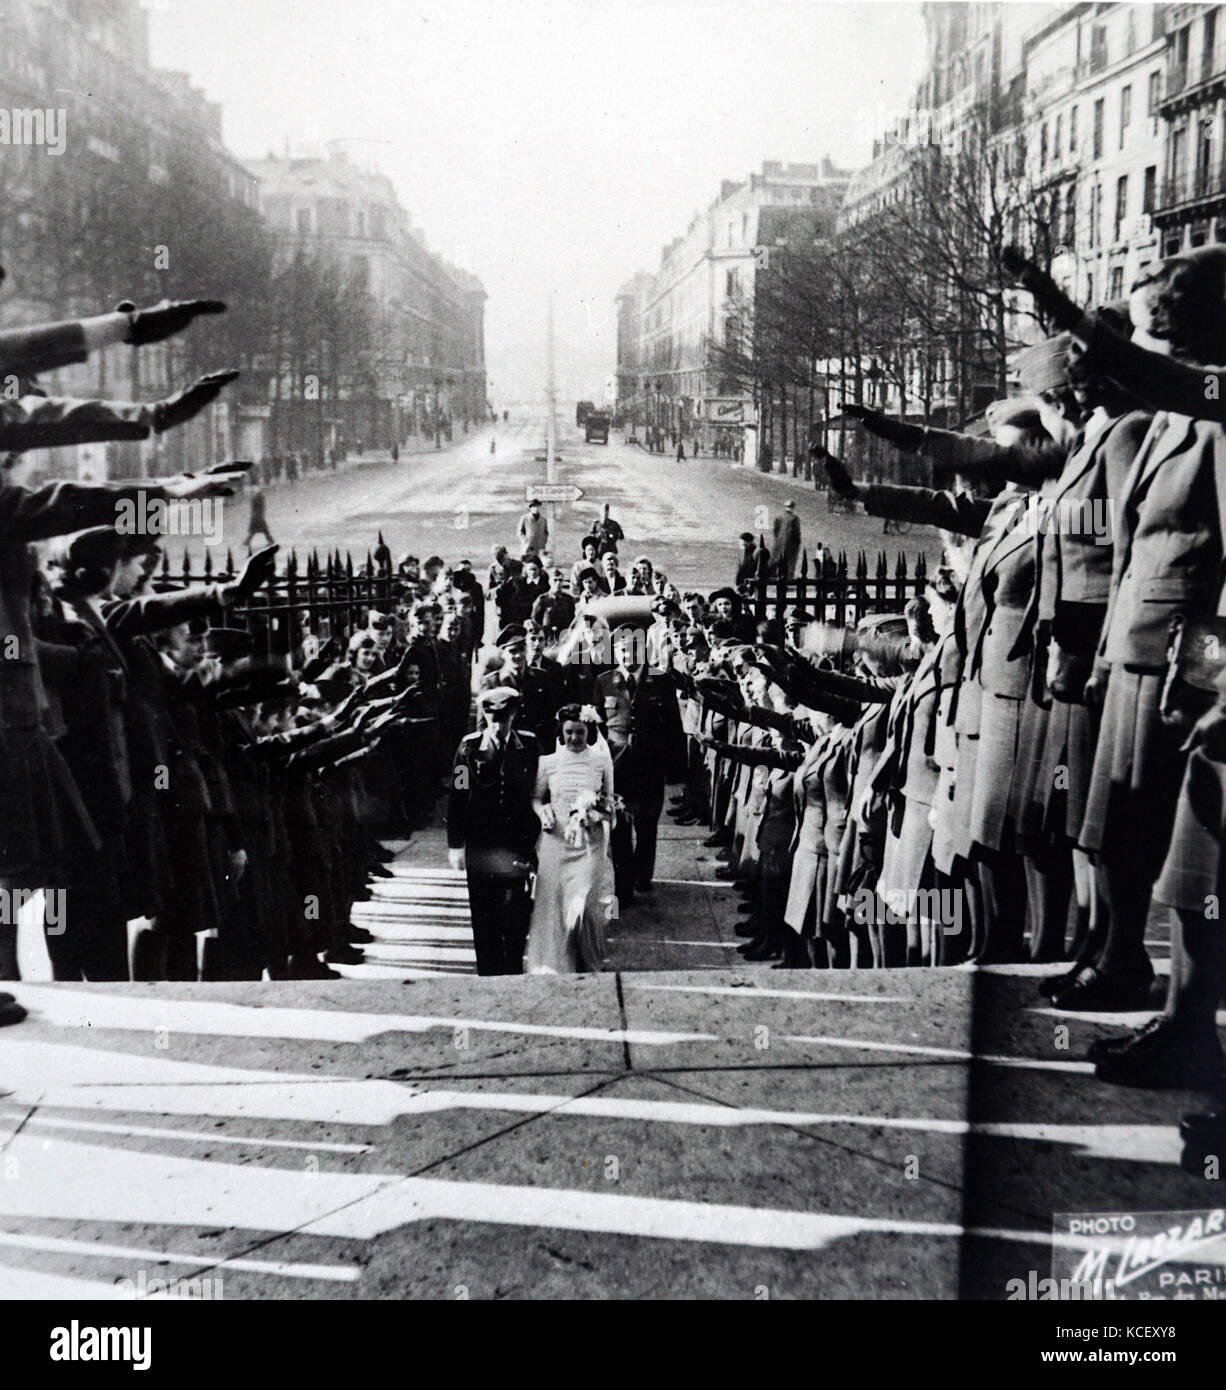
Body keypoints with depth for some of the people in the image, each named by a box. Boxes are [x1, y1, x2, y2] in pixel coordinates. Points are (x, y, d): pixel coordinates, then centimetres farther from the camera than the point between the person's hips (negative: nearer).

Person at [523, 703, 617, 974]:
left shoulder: (601, 762, 2)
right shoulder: (548, 762, 2)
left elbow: (609, 801, 12)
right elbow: (536, 797, 12)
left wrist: (603, 807, -9)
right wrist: (543, 813, -8)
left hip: (589, 846, -1)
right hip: (556, 842, 1)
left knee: (583, 905, -8)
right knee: (554, 906, 3)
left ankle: (588, 966, 15)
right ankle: (553, 967, 20)